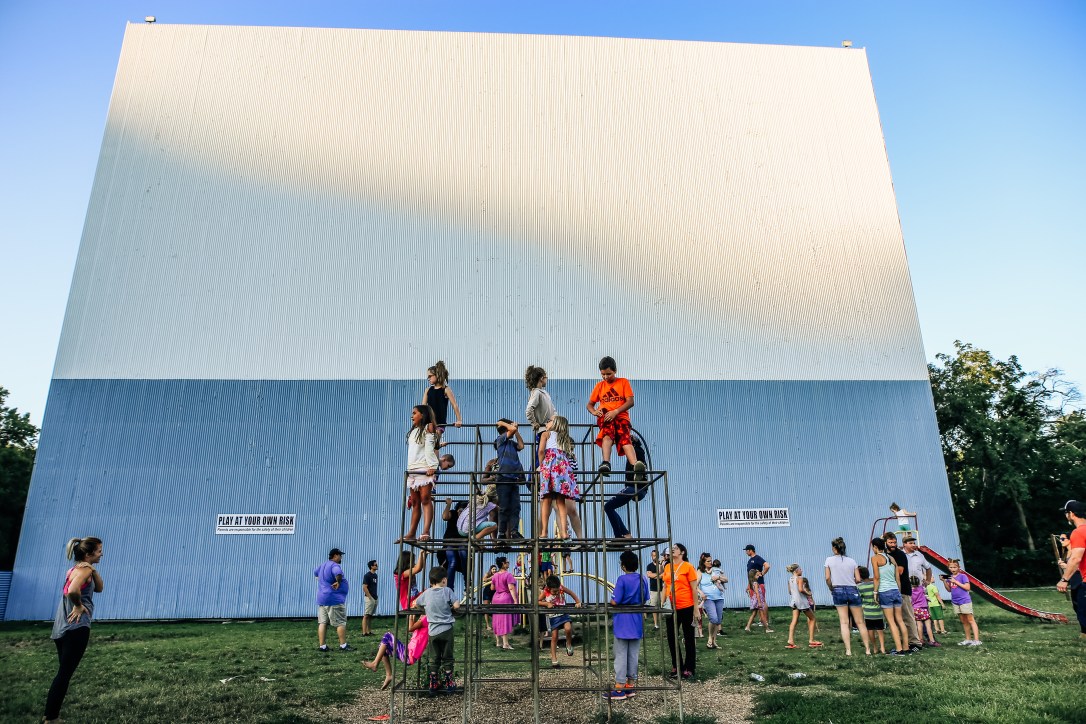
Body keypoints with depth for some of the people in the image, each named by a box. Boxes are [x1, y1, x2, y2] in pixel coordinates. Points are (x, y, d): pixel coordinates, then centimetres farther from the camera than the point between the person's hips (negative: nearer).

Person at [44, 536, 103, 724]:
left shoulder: (77, 568, 15)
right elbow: (73, 590, -33)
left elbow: (98, 588, 18)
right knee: (65, 674, -4)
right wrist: (78, 606, -15)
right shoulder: (85, 569, -13)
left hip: (62, 628, 10)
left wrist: (94, 571, 4)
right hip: (76, 627, -10)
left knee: (63, 673, 16)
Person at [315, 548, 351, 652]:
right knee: (341, 623, -1)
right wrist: (338, 582, -22)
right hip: (334, 599, -9)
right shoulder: (334, 565, -15)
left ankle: (322, 646, 8)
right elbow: (338, 573, -38)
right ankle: (343, 645, 2)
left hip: (321, 599, 9)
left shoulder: (323, 565, 16)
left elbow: (315, 572, 37)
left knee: (322, 623, 8)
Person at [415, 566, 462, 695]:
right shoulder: (447, 591, -7)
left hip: (432, 631, 3)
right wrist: (450, 609, 6)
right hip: (446, 630, -3)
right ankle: (449, 684, 12)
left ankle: (433, 685, 16)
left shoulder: (426, 593, 2)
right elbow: (457, 606, -14)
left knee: (434, 659, 13)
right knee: (447, 658, 9)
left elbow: (416, 604, 15)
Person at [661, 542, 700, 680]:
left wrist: (696, 609, -8)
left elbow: (694, 588, -7)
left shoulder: (687, 567, -8)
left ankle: (689, 668, 19)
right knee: (671, 638, 11)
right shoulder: (667, 567, 6)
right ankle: (676, 666, 27)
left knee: (688, 638, 8)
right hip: (671, 608, 5)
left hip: (686, 607, -5)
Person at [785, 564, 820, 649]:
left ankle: (790, 641, -11)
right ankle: (811, 640, 11)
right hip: (802, 600, -7)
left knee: (794, 621, 2)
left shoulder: (790, 579, 11)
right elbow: (800, 589, -25)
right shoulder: (800, 578, -12)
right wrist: (807, 593, -9)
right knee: (812, 618, 11)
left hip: (794, 600, 7)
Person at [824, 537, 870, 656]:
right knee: (860, 622, 10)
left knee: (844, 622, 3)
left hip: (838, 590, -1)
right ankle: (868, 649, 12)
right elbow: (858, 579, 1)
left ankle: (848, 650, -1)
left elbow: (827, 578, -5)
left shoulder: (829, 560, 0)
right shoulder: (852, 561, 5)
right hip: (852, 590, 1)